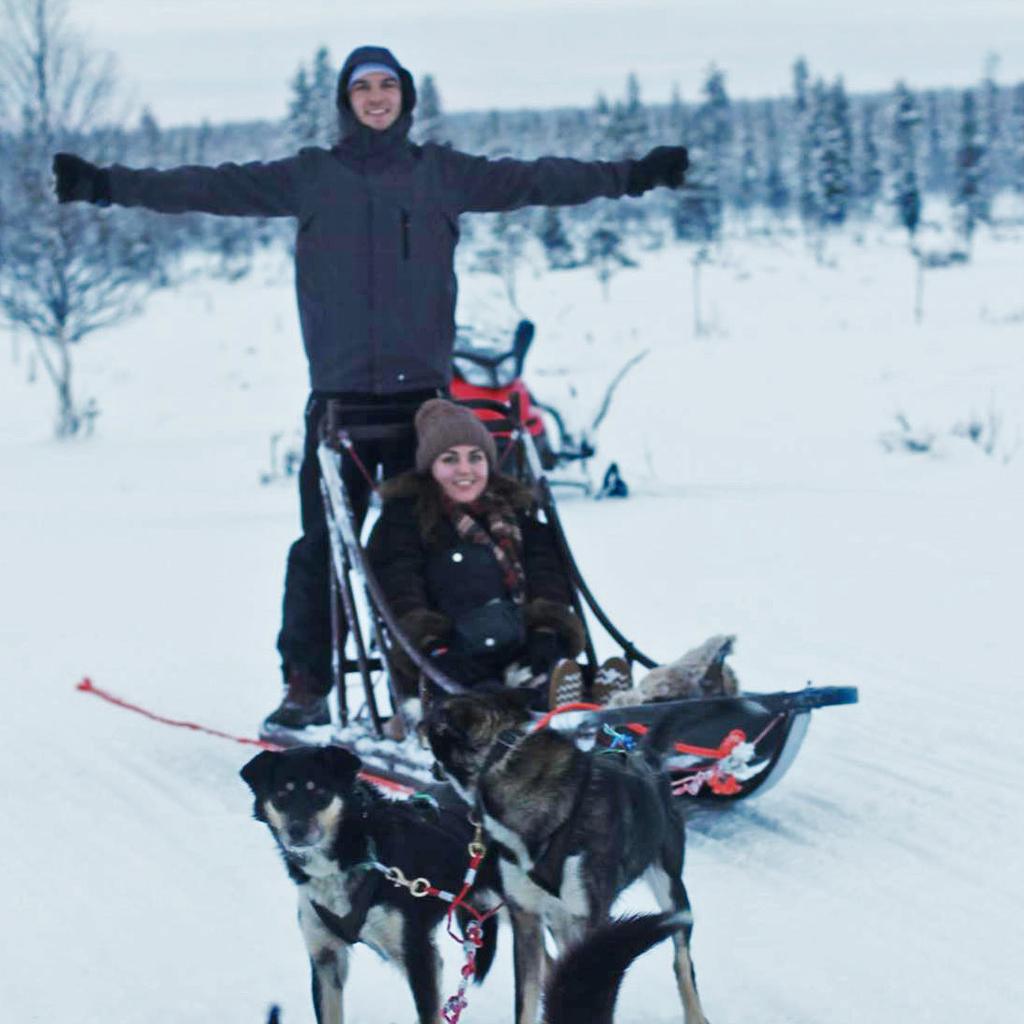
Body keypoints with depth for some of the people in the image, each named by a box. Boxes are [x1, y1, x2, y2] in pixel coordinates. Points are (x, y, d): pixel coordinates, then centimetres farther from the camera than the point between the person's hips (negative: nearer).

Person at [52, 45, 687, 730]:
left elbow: (536, 181, 9)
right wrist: (108, 185, -3)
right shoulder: (310, 177, 7)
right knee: (322, 545, -2)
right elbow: (212, 188, 4)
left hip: (422, 391, 0)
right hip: (339, 394, 0)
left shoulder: (443, 174, 10)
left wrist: (632, 176, 4)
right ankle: (307, 686, 4)